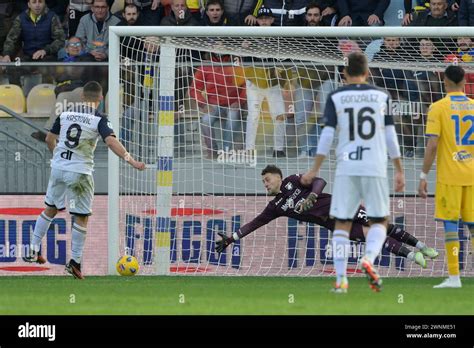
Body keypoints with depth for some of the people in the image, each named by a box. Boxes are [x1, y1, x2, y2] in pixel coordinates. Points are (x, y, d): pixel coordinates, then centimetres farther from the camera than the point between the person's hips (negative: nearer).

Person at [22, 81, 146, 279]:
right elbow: (111, 142, -24)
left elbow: (49, 139, 15)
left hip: (58, 168, 5)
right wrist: (131, 161, -28)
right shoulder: (99, 120, -9)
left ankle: (33, 250, 24)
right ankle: (75, 261, 1)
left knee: (51, 209, 22)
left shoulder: (66, 114, 5)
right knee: (81, 217, 5)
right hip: (79, 173, -5)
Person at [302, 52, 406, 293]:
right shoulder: (381, 97, 6)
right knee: (379, 221, 11)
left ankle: (341, 278, -1)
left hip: (346, 169, 0)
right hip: (375, 169, 0)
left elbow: (327, 135, -2)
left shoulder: (336, 98, 4)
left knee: (342, 224, 7)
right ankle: (368, 259, -17)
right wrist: (399, 171, 12)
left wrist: (315, 170, 3)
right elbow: (390, 137, 5)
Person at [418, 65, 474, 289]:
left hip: (449, 176, -4)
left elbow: (432, 145, -11)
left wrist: (423, 176, -7)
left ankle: (454, 276, -6)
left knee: (450, 224, -2)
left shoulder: (438, 108, -6)